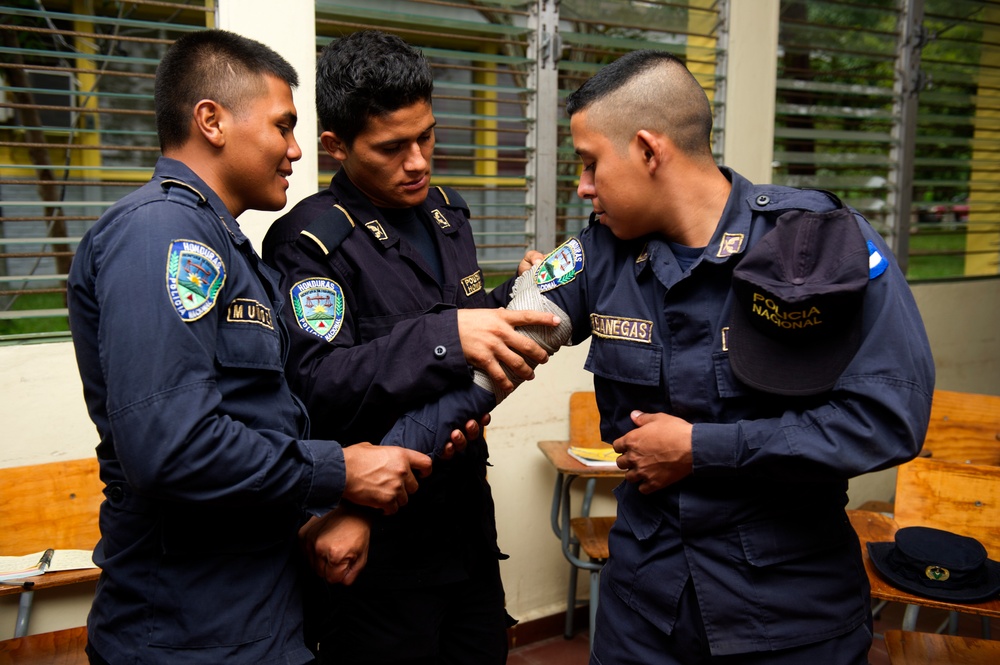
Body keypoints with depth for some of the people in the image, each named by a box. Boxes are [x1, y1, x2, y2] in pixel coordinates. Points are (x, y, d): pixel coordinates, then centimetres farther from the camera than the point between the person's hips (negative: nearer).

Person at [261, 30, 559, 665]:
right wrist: (447, 338, -37)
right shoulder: (309, 243, -15)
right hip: (374, 540, -7)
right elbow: (315, 386, -27)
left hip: (467, 521, 7)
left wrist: (516, 298, -2)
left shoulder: (447, 211, 8)